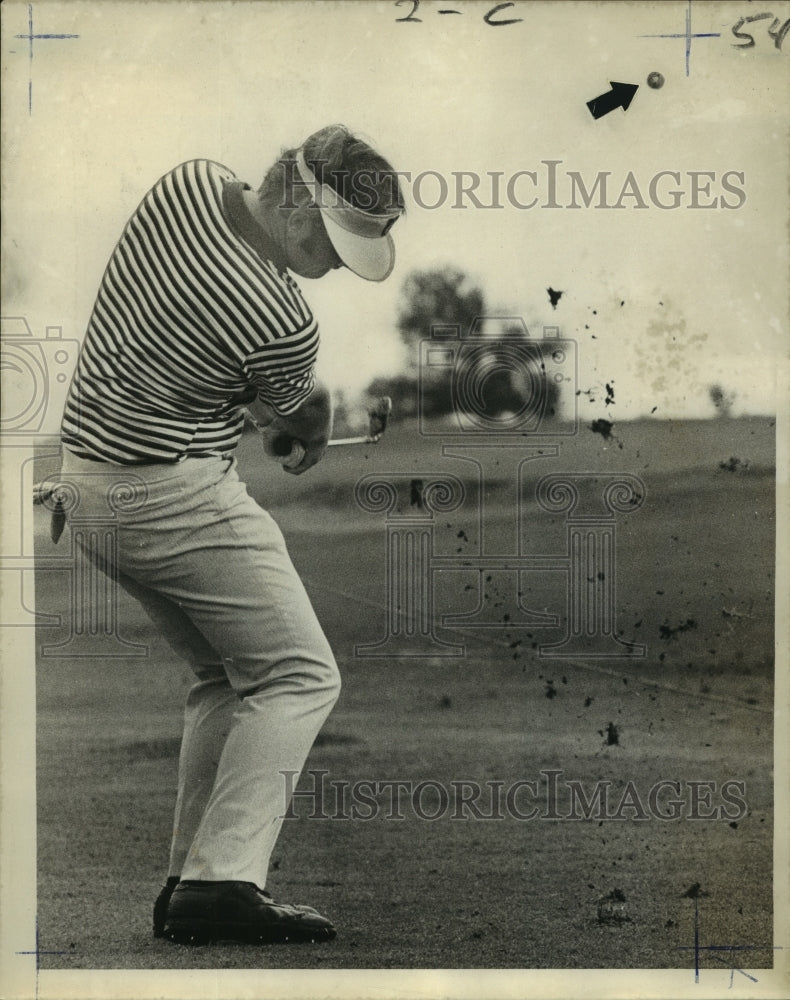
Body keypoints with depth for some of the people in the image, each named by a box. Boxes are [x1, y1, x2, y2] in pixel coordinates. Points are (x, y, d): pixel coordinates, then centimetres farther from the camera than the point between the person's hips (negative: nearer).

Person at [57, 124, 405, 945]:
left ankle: (190, 878, 13)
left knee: (225, 676, 18)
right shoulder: (281, 323, -23)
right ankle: (221, 882, -13)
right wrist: (318, 426, 25)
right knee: (298, 676, -3)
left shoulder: (188, 182, -1)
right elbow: (299, 417, 0)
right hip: (177, 498, -9)